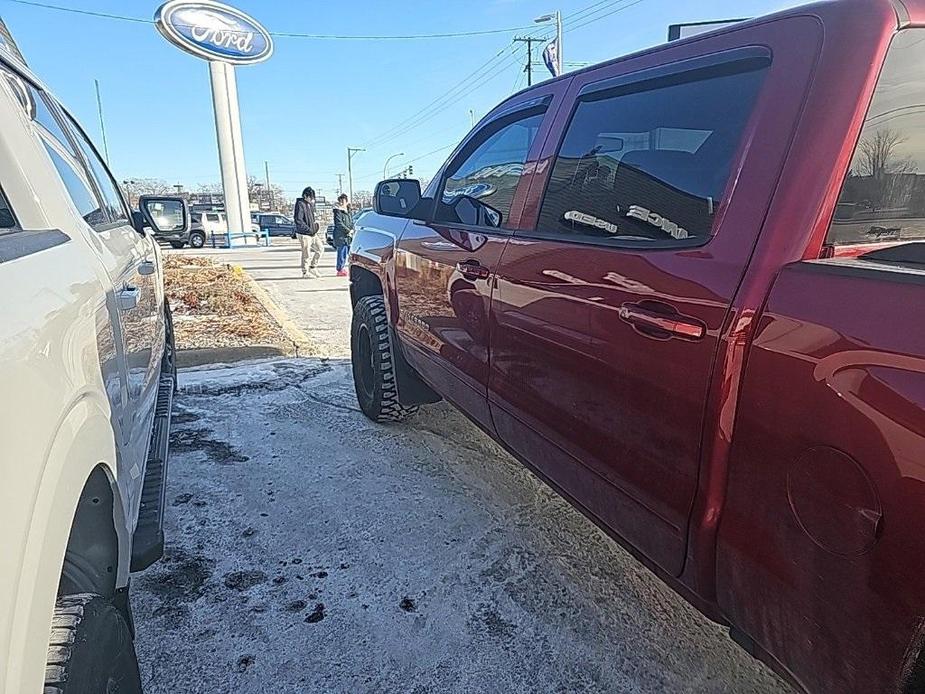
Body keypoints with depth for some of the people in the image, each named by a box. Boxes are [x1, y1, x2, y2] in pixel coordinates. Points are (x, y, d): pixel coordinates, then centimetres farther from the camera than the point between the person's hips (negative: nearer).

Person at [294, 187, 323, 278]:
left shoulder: (311, 204, 11)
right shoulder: (300, 204, -15)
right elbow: (298, 220, -22)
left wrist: (315, 221, 6)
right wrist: (309, 230, -21)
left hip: (313, 233, 9)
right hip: (304, 234, -9)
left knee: (320, 249, 13)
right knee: (306, 254, 0)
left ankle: (312, 268, 24)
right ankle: (305, 272, 14)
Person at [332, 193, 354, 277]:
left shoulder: (348, 211, 16)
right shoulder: (337, 211, -5)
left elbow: (352, 222, 16)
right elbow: (339, 224, -13)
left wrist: (352, 230, -3)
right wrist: (348, 231, -14)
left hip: (348, 236, 7)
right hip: (341, 236, -7)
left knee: (345, 252, 8)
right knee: (342, 252, -8)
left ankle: (342, 268, 18)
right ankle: (340, 270, -3)